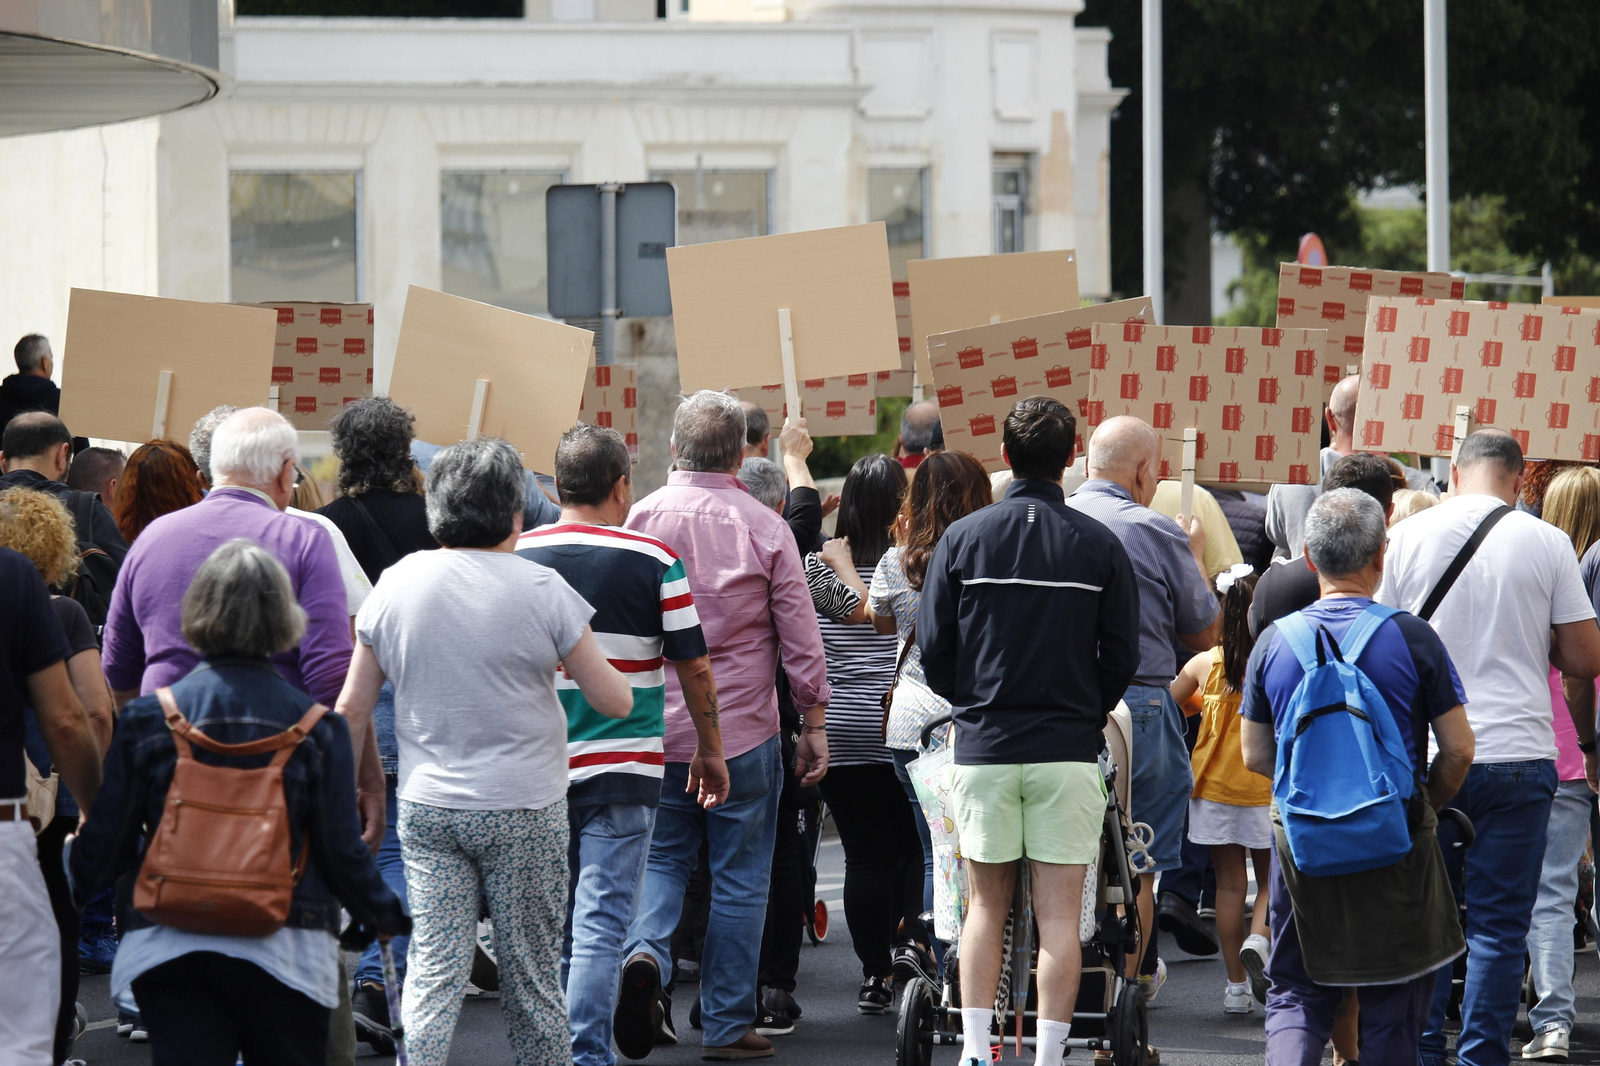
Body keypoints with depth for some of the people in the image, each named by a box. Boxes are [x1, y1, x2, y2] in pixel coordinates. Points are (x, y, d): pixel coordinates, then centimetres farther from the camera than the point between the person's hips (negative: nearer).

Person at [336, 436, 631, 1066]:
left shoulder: (396, 583, 1)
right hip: (523, 808, -2)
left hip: (426, 806, 2)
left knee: (433, 972, 2)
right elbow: (615, 702, -4)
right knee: (532, 978, 7)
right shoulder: (540, 589, -9)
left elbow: (352, 707, 6)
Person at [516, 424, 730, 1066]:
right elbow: (694, 665, -2)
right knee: (601, 921, -5)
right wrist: (710, 752, 11)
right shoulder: (654, 562, -6)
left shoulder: (518, 556, 1)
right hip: (622, 768, -3)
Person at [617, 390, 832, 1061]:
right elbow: (800, 634, -2)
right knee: (740, 879, 7)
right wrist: (815, 722, 8)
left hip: (657, 728, 1)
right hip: (743, 730, -1)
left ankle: (645, 951, -15)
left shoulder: (641, 520, -3)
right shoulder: (764, 528, -5)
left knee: (661, 856, 14)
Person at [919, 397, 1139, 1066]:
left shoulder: (962, 539, -2)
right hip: (1069, 750, -1)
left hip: (982, 748, 1)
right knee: (1059, 915, 1)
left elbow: (933, 648, 2)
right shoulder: (1100, 546, -2)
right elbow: (1122, 655, 1)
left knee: (987, 905, 12)